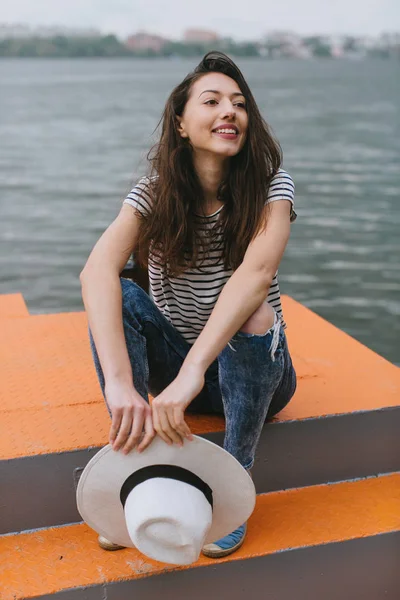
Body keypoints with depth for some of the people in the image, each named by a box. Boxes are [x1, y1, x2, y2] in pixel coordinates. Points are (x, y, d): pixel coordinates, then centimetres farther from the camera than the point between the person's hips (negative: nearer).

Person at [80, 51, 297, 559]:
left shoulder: (271, 187, -14)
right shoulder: (155, 193, -12)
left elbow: (257, 272, -35)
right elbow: (97, 270, -32)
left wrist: (192, 372, -50)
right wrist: (120, 383, -49)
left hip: (253, 370, -1)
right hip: (176, 367, 2)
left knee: (255, 315, -34)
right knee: (118, 296, -23)